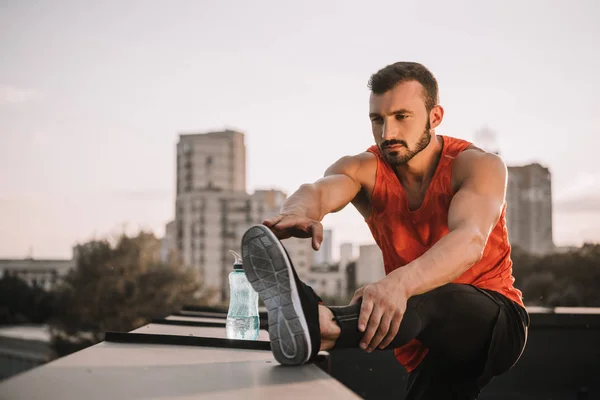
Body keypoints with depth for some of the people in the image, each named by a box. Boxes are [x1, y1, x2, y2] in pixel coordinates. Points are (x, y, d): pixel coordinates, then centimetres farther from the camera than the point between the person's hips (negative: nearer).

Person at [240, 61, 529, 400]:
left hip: (496, 321, -5)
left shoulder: (479, 165, -13)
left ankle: (321, 327, -61)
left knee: (437, 300, -37)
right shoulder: (365, 169, -4)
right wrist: (299, 211, -54)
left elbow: (470, 239, -35)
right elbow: (320, 190, -28)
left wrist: (399, 284, -54)